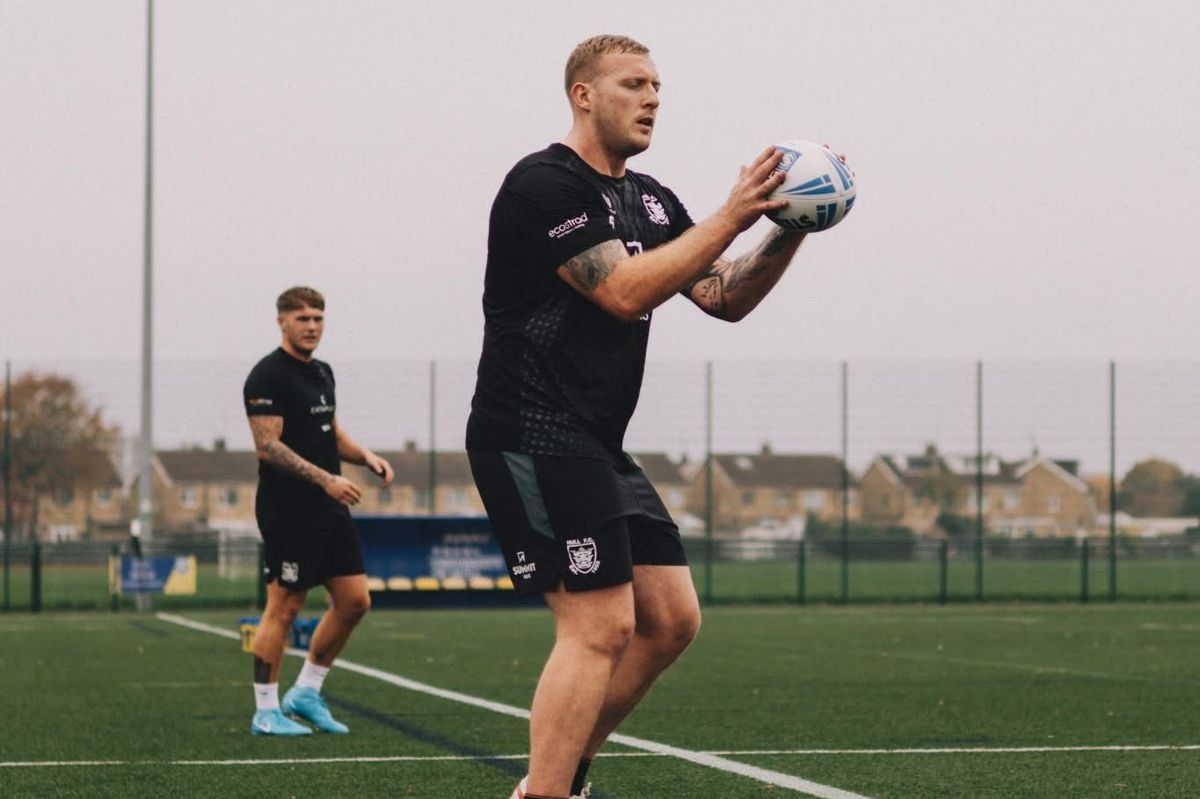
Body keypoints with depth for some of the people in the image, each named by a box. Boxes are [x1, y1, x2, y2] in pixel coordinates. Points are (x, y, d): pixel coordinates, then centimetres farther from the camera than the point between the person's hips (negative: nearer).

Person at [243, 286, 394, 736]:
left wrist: (366, 457, 6)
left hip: (329, 511, 9)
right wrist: (325, 479, -23)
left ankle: (306, 692, 18)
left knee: (354, 601, 6)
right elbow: (267, 446, -18)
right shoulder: (268, 376, -11)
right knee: (284, 608, -4)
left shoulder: (322, 373, 16)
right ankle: (266, 712, 4)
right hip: (287, 510, -9)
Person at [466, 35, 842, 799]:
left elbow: (725, 298, 12)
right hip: (534, 439, -9)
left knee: (671, 619, 7)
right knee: (601, 626, -15)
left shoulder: (652, 201, 16)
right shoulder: (545, 184, -11)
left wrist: (790, 229, -3)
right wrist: (733, 216, -22)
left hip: (596, 446, 9)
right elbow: (626, 291, -21)